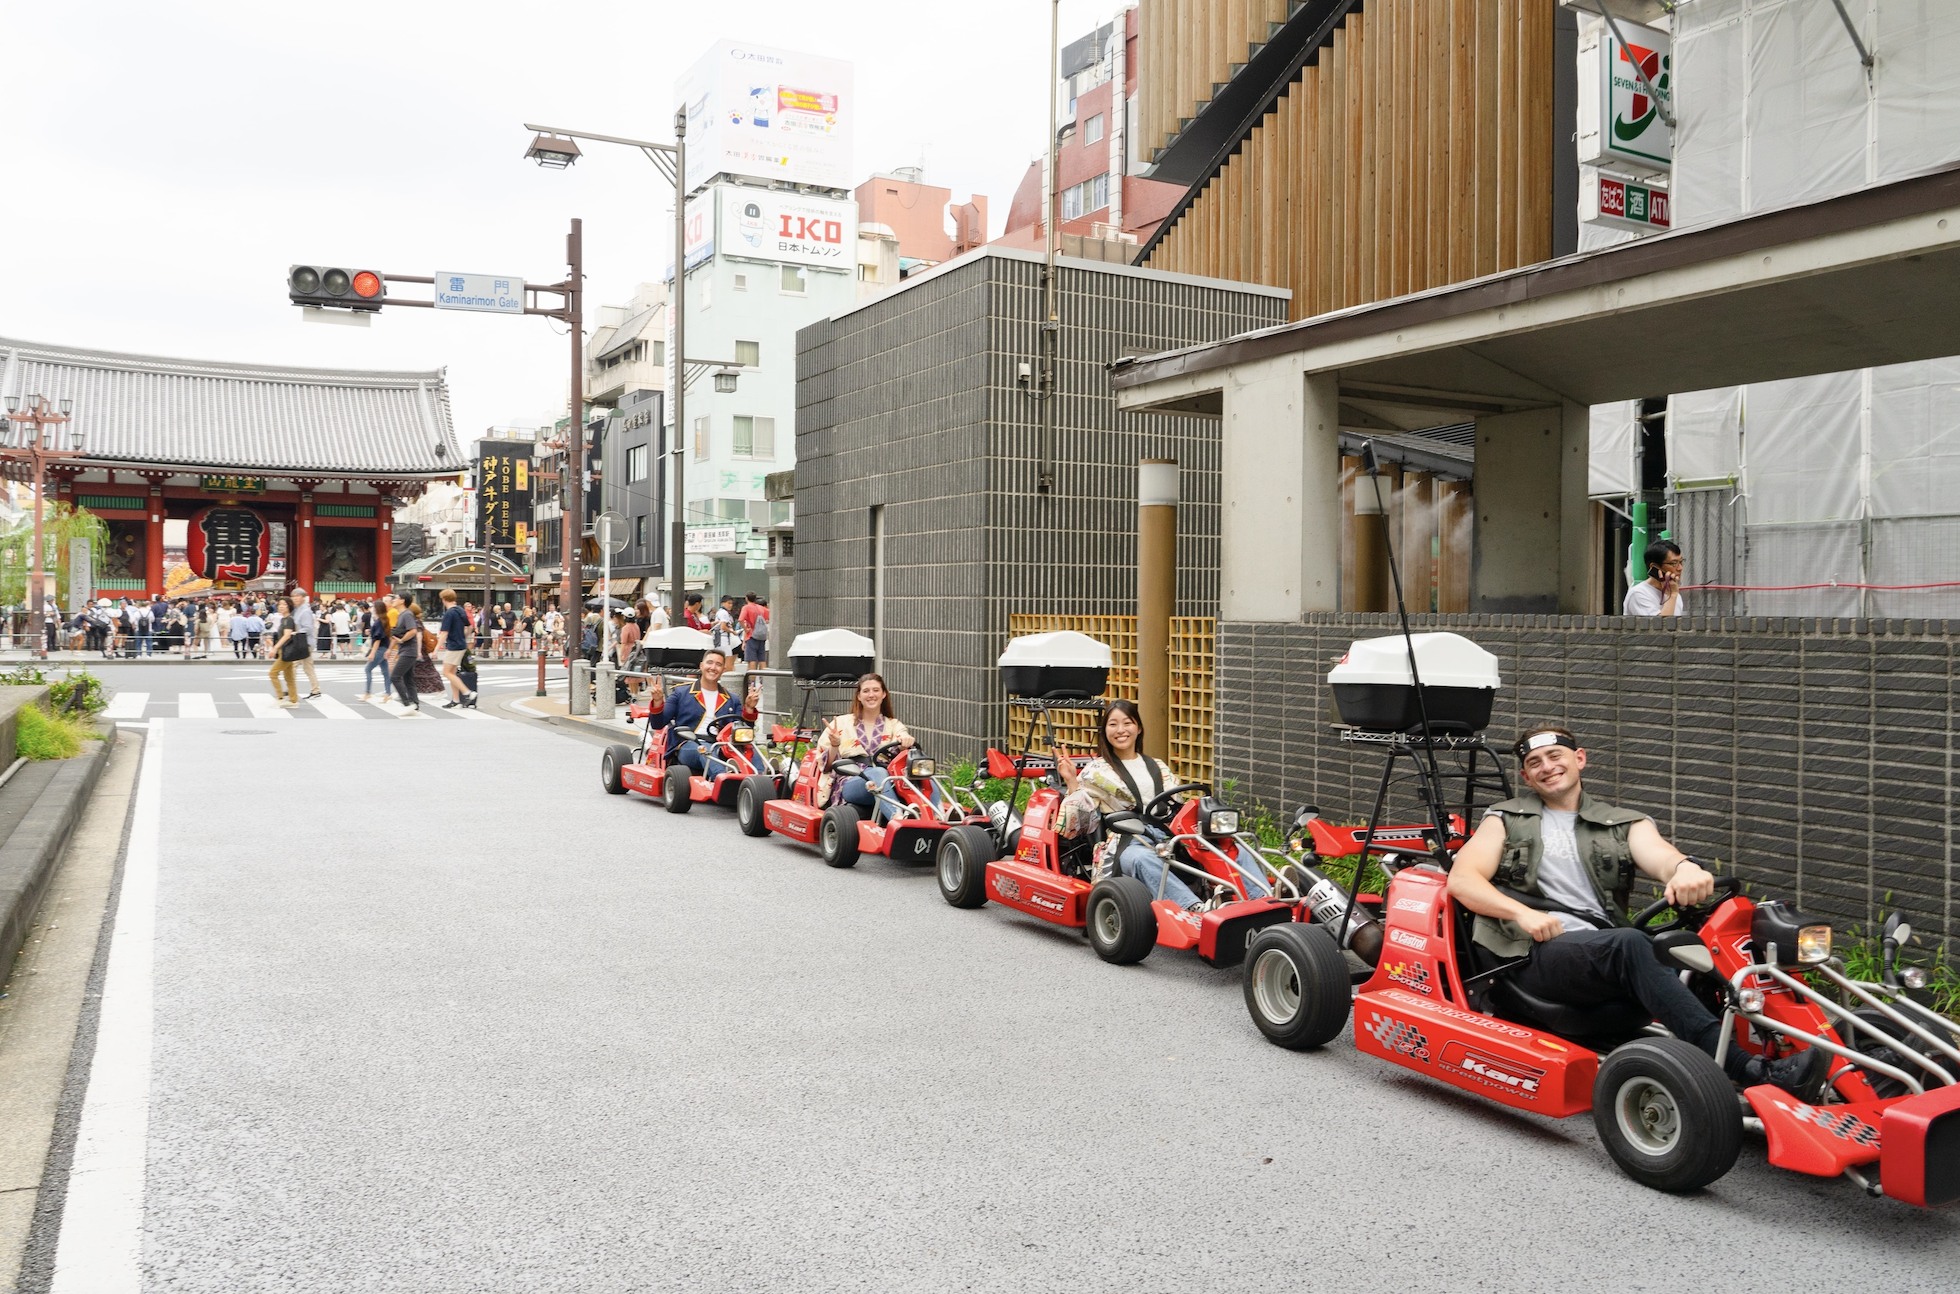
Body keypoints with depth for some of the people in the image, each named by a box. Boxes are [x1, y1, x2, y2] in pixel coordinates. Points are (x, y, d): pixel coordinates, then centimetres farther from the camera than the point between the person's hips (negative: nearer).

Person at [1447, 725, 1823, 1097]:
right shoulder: (1506, 820, 18)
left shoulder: (1624, 824, 22)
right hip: (1535, 955, -3)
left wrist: (1684, 867, -27)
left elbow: (1657, 855, -1)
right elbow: (1461, 879, 4)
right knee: (1628, 943, -33)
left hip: (1604, 954, 3)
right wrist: (1522, 913, -13)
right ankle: (1748, 1071, -42)